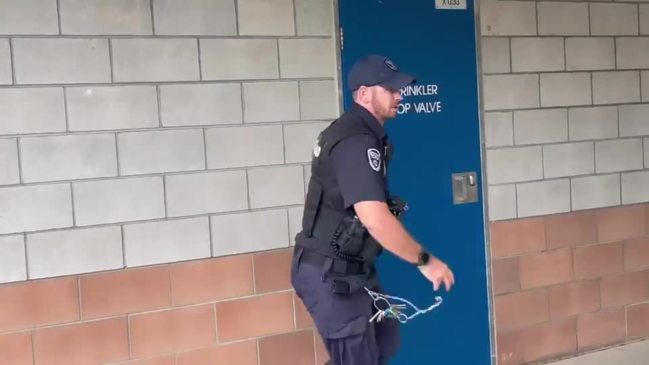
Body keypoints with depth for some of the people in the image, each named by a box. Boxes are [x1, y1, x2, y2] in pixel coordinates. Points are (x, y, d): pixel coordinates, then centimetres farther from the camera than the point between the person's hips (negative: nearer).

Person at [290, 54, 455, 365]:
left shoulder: (360, 132, 11)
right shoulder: (356, 142, -23)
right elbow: (376, 220, -33)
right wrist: (425, 260, -23)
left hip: (349, 267, 10)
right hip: (330, 274, -10)